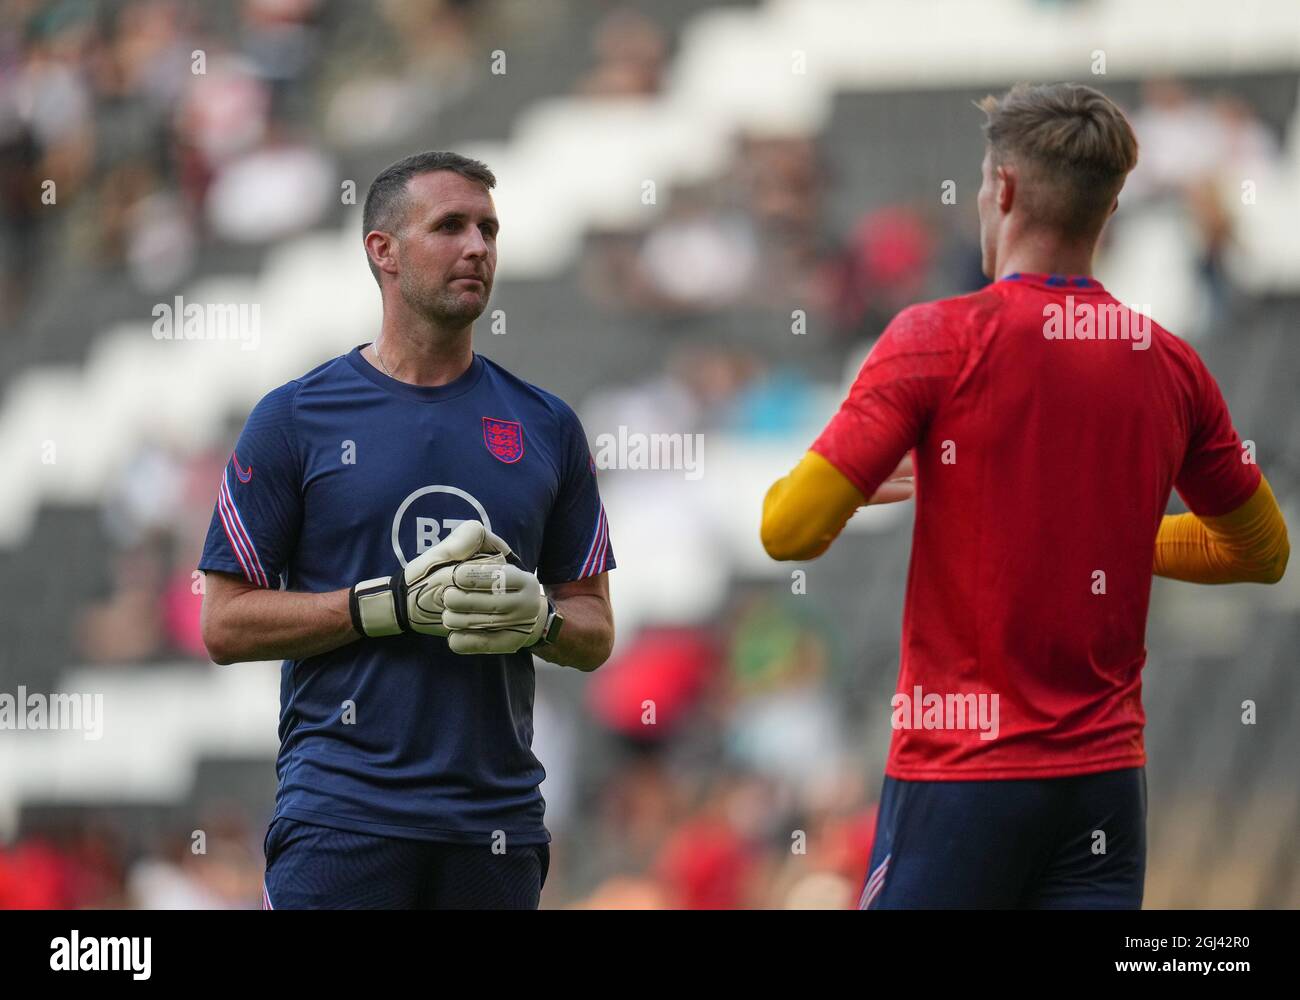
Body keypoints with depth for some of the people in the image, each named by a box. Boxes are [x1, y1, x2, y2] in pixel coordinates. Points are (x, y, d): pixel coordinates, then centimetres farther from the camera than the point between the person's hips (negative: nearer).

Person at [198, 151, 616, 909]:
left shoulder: (546, 426, 11)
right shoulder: (298, 418, 2)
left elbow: (595, 634, 15)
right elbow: (226, 625, -2)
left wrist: (536, 617, -8)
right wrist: (397, 603, -13)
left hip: (497, 815, 4)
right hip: (343, 811, -3)